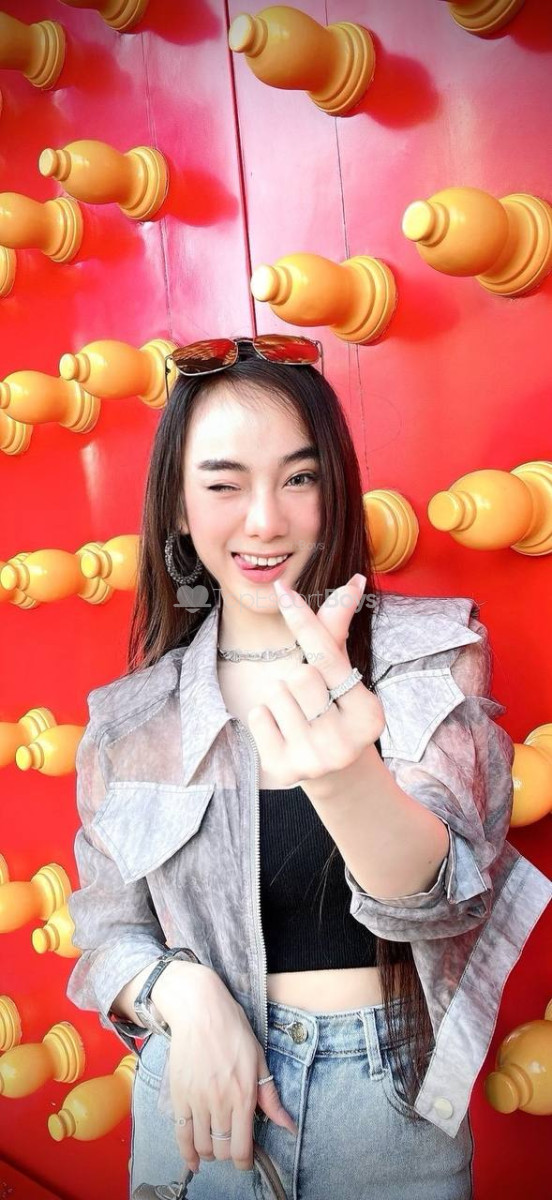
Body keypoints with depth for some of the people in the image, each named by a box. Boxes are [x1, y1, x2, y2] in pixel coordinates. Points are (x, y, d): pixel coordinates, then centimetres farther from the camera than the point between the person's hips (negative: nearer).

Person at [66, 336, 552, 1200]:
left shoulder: (433, 652, -10)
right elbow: (108, 929, 2)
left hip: (394, 1101, -1)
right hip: (206, 1096, 1)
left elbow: (447, 900, -19)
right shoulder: (130, 718, -5)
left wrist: (346, 779, -39)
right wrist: (184, 993, -19)